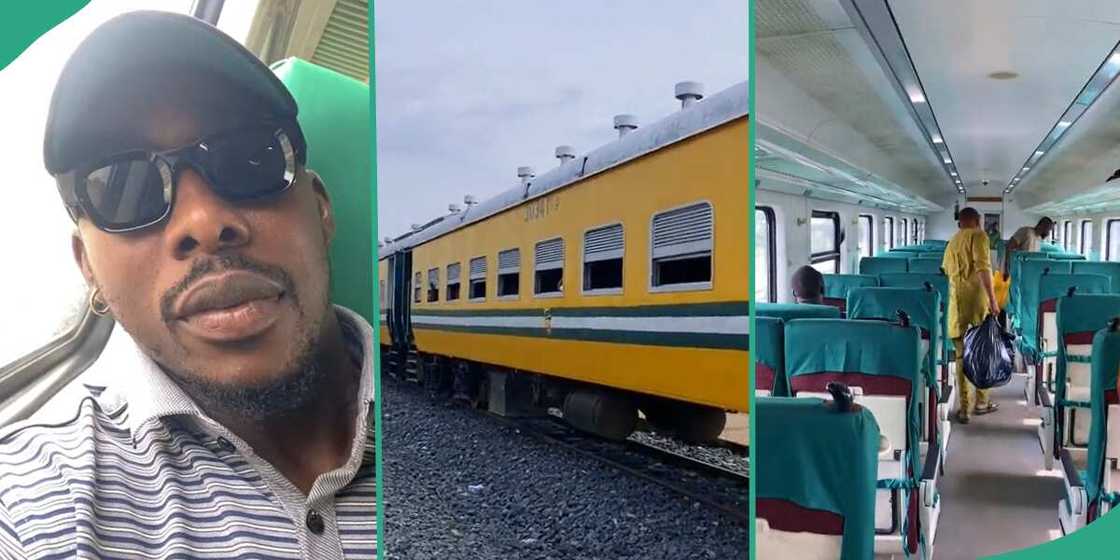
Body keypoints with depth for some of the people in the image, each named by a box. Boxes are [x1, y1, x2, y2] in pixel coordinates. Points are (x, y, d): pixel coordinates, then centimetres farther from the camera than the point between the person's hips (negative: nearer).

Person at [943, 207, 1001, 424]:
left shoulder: (951, 242, 18)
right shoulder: (978, 235, -1)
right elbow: (983, 267, -15)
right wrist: (992, 299, -18)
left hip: (957, 303, 5)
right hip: (977, 300, -5)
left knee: (962, 355, 5)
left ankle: (964, 408, 3)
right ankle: (982, 402, 20)